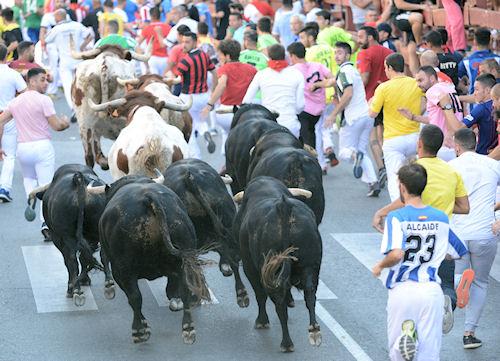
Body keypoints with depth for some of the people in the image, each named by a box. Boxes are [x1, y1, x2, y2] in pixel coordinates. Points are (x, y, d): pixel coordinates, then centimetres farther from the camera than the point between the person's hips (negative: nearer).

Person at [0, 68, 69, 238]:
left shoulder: (16, 101, 10)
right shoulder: (43, 100, -9)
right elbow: (56, 126, -11)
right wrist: (65, 123, 12)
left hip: (22, 147, 5)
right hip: (42, 146, -5)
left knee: (29, 178, 28)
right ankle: (46, 221, -12)